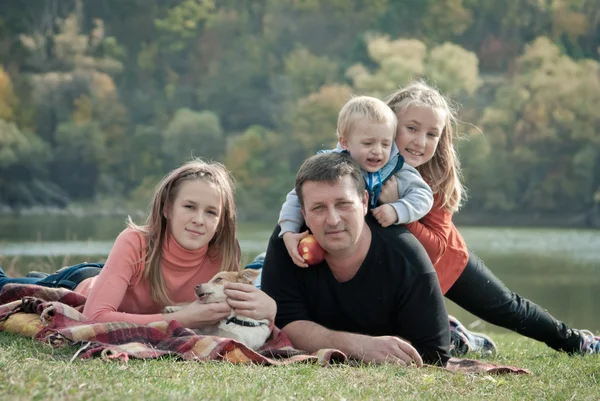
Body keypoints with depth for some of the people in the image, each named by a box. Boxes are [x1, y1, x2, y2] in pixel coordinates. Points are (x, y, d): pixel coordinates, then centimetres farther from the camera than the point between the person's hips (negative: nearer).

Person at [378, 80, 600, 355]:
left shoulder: (436, 177, -19)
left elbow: (436, 248, -23)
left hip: (445, 261, 2)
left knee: (506, 307, 14)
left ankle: (573, 341, 35)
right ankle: (452, 337, 22)